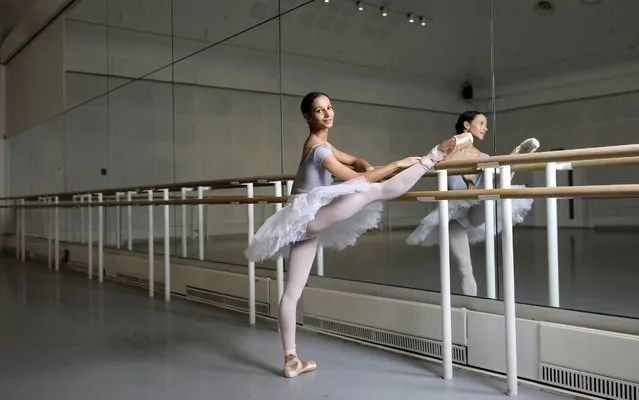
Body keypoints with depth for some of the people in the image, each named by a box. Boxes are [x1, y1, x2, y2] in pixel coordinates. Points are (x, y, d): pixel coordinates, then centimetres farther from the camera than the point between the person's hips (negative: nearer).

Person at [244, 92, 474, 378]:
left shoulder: (321, 144, 18)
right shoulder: (317, 147, -12)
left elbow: (354, 161, 27)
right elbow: (354, 178, -15)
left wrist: (364, 165, 2)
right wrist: (397, 164, -9)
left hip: (306, 223, 10)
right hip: (308, 216, -10)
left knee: (292, 292, 9)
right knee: (376, 191, -20)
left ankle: (291, 360, 15)